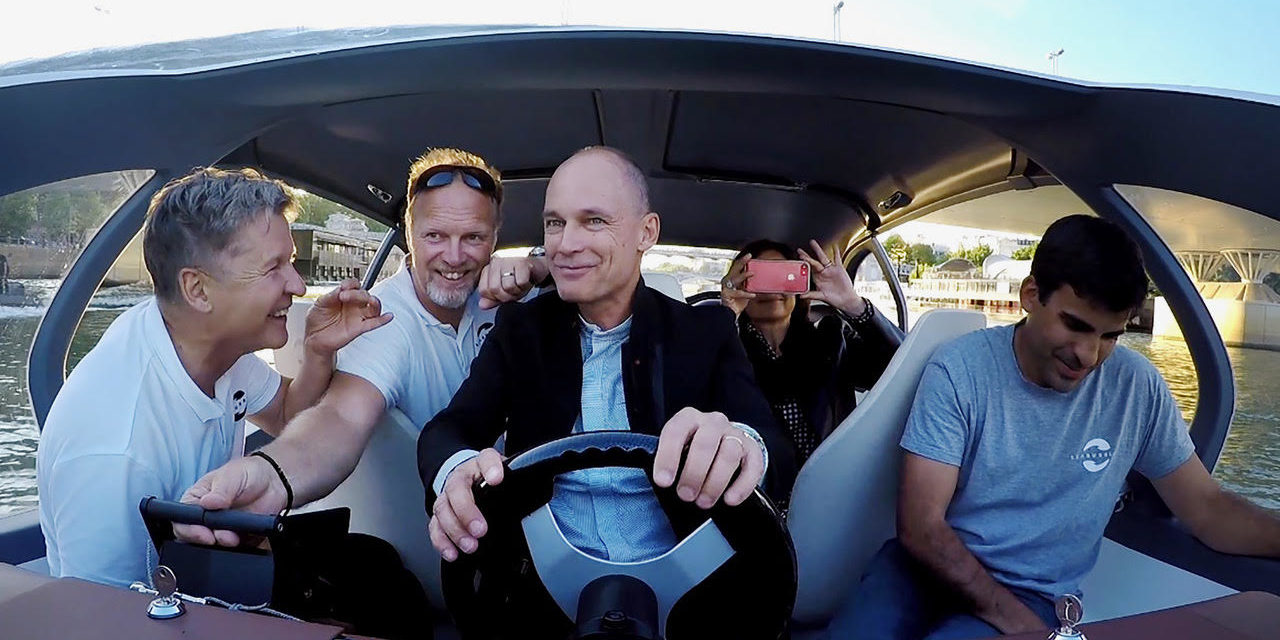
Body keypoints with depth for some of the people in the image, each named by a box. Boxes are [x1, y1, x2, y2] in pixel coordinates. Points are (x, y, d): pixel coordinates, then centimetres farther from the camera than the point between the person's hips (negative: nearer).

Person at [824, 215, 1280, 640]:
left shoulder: (1137, 388, -3)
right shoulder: (959, 371, -12)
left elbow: (1206, 508, 6)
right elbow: (921, 525, -15)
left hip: (1033, 595, 1)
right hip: (933, 566, -1)